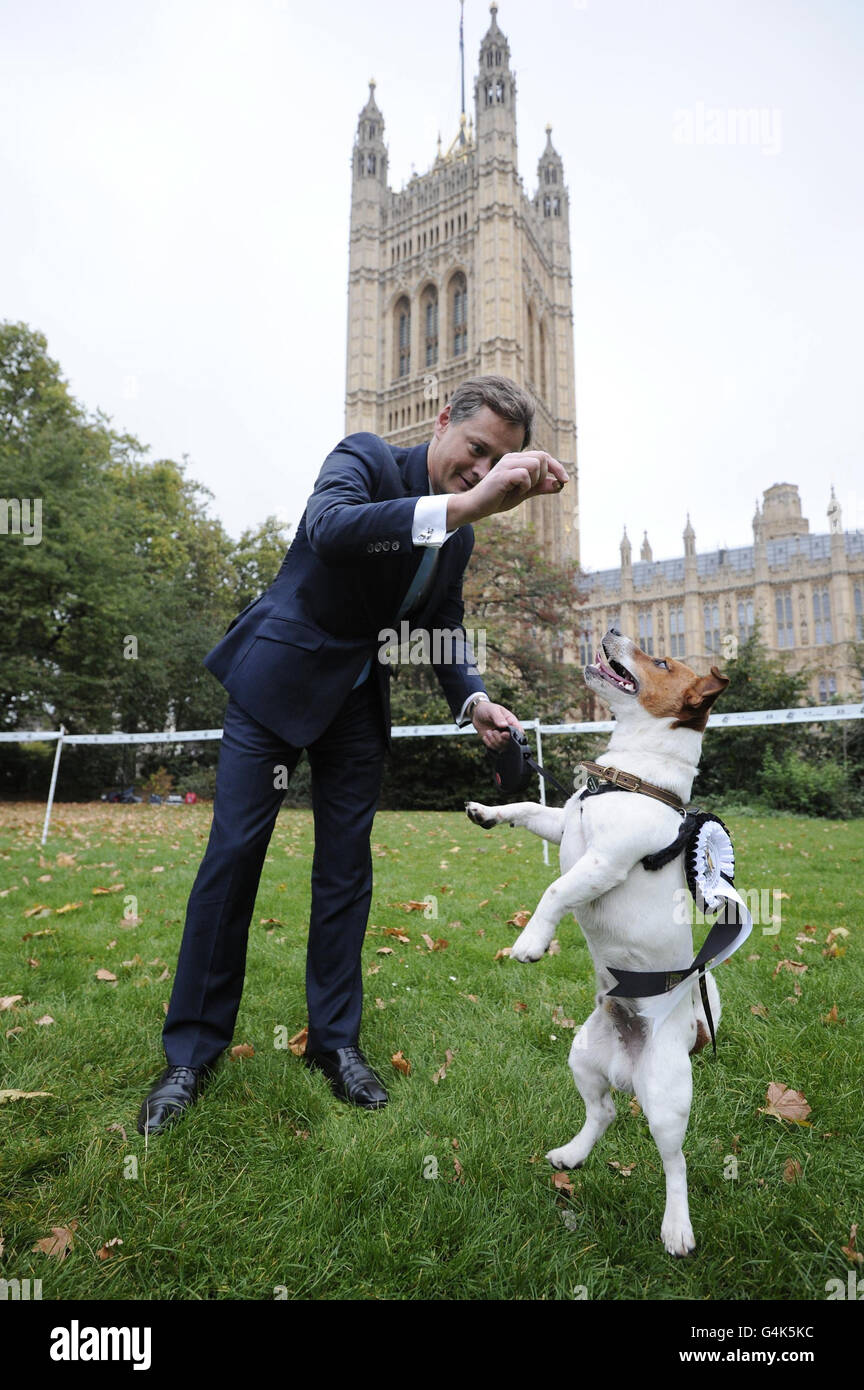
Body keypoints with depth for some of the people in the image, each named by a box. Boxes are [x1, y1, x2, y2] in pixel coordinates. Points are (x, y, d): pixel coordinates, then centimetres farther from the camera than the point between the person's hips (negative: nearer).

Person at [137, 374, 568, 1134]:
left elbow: (446, 630, 10)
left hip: (358, 695, 5)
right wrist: (465, 505, -48)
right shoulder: (365, 457, -15)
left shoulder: (459, 538, 3)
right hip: (279, 673, -5)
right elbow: (331, 527, -38)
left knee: (347, 864, 5)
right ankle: (192, 1051, 11)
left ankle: (336, 1039, 19)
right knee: (233, 853, -4)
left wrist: (475, 700, -9)